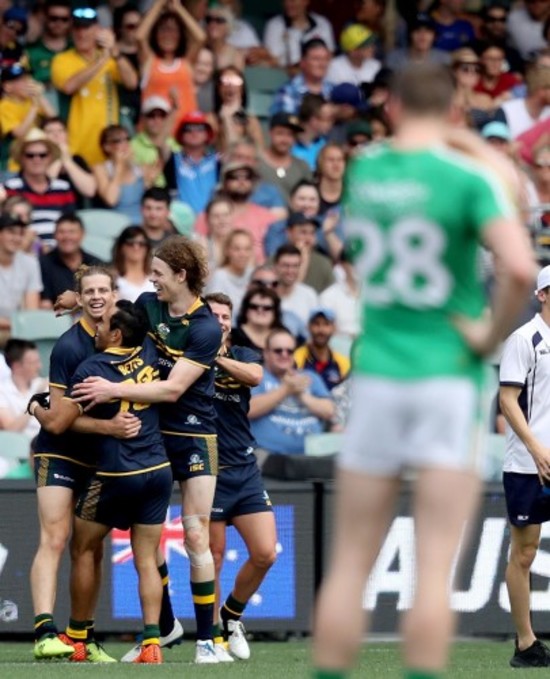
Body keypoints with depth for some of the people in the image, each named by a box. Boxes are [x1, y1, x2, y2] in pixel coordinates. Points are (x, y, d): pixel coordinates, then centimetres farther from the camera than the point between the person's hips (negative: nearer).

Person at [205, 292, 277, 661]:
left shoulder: (242, 355, 8)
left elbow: (254, 375, -14)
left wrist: (216, 357, -21)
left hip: (245, 471, 4)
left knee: (265, 554, -2)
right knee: (213, 558, -1)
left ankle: (231, 615, 22)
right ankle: (213, 636, 13)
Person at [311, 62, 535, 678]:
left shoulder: (362, 170, 6)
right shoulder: (466, 177, -8)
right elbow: (520, 268, -22)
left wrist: (465, 144, 15)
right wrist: (490, 337, -9)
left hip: (376, 374, 3)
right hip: (450, 379, -3)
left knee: (350, 565, 9)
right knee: (434, 568, -3)